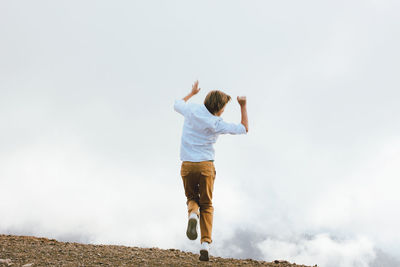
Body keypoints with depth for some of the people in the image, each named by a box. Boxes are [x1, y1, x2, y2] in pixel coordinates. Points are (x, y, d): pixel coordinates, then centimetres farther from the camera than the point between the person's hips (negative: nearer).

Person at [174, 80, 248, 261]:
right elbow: (244, 128, 4)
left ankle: (192, 214, -16)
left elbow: (177, 104, 25)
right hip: (206, 165, -2)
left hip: (187, 165, 2)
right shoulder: (217, 124, -7)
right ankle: (205, 245, -4)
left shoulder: (192, 110, 1)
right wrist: (243, 106, 8)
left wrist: (192, 93, 39)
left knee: (192, 198, 22)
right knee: (207, 205, 10)